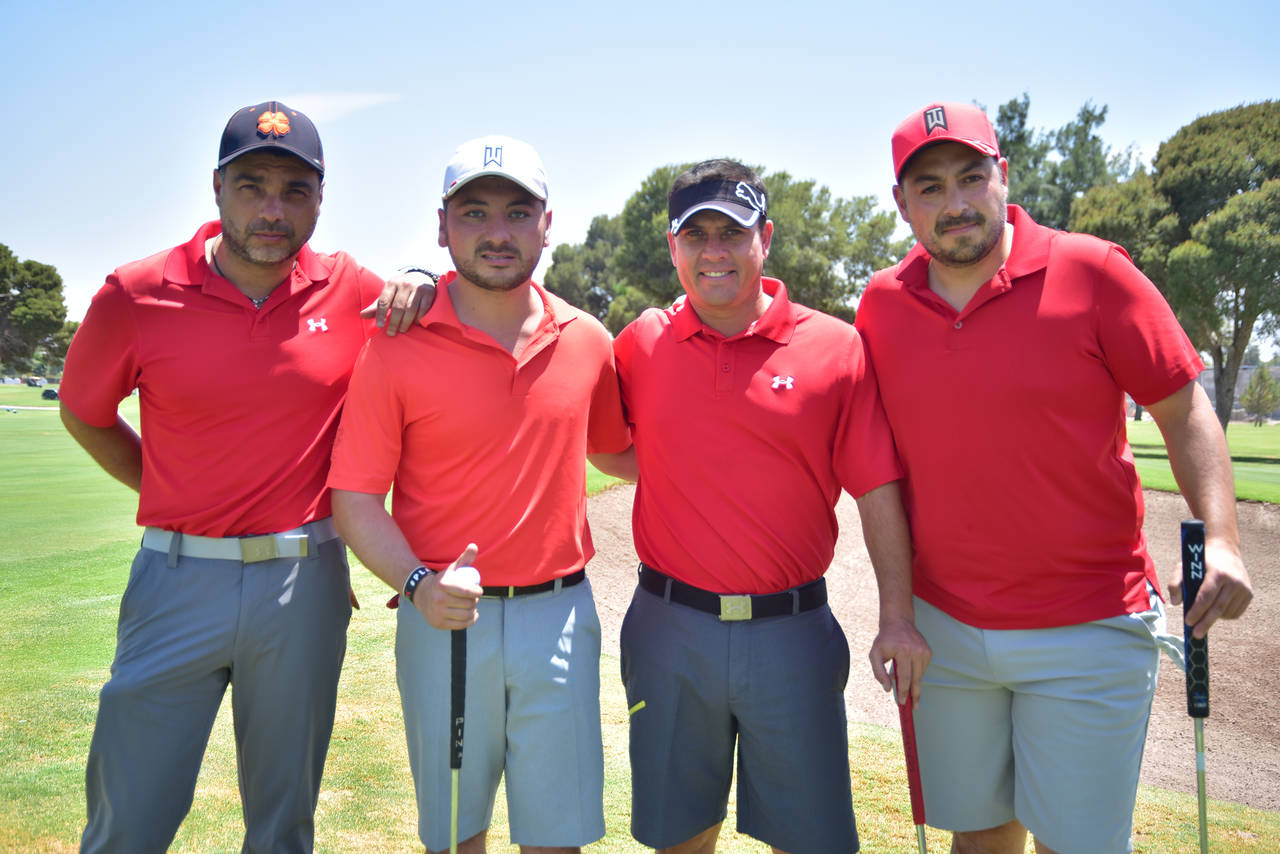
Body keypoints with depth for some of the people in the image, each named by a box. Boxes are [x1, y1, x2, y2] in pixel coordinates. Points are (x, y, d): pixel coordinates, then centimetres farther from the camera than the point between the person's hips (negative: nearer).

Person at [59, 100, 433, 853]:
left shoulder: (350, 289, -2)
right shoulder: (136, 296, -5)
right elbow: (84, 415, 11)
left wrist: (420, 288, -10)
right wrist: (177, 500, 5)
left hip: (306, 582, 1)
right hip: (180, 576, 0)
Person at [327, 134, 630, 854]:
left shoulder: (588, 341, 1)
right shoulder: (396, 348, -7)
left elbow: (615, 448, 18)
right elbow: (356, 497, -8)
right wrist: (417, 585, -21)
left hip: (559, 613, 2)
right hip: (444, 618, -1)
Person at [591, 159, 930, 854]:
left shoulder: (836, 347, -4)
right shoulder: (641, 344, 1)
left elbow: (878, 491, -4)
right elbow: (606, 450, 15)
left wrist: (896, 619, -8)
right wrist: (681, 480, 2)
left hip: (791, 632, -1)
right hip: (669, 627, 2)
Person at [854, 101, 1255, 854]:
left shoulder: (1092, 272, -9)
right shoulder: (881, 305, 0)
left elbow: (1183, 408, -4)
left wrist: (1221, 539, -17)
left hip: (1087, 632, -2)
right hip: (944, 629, 3)